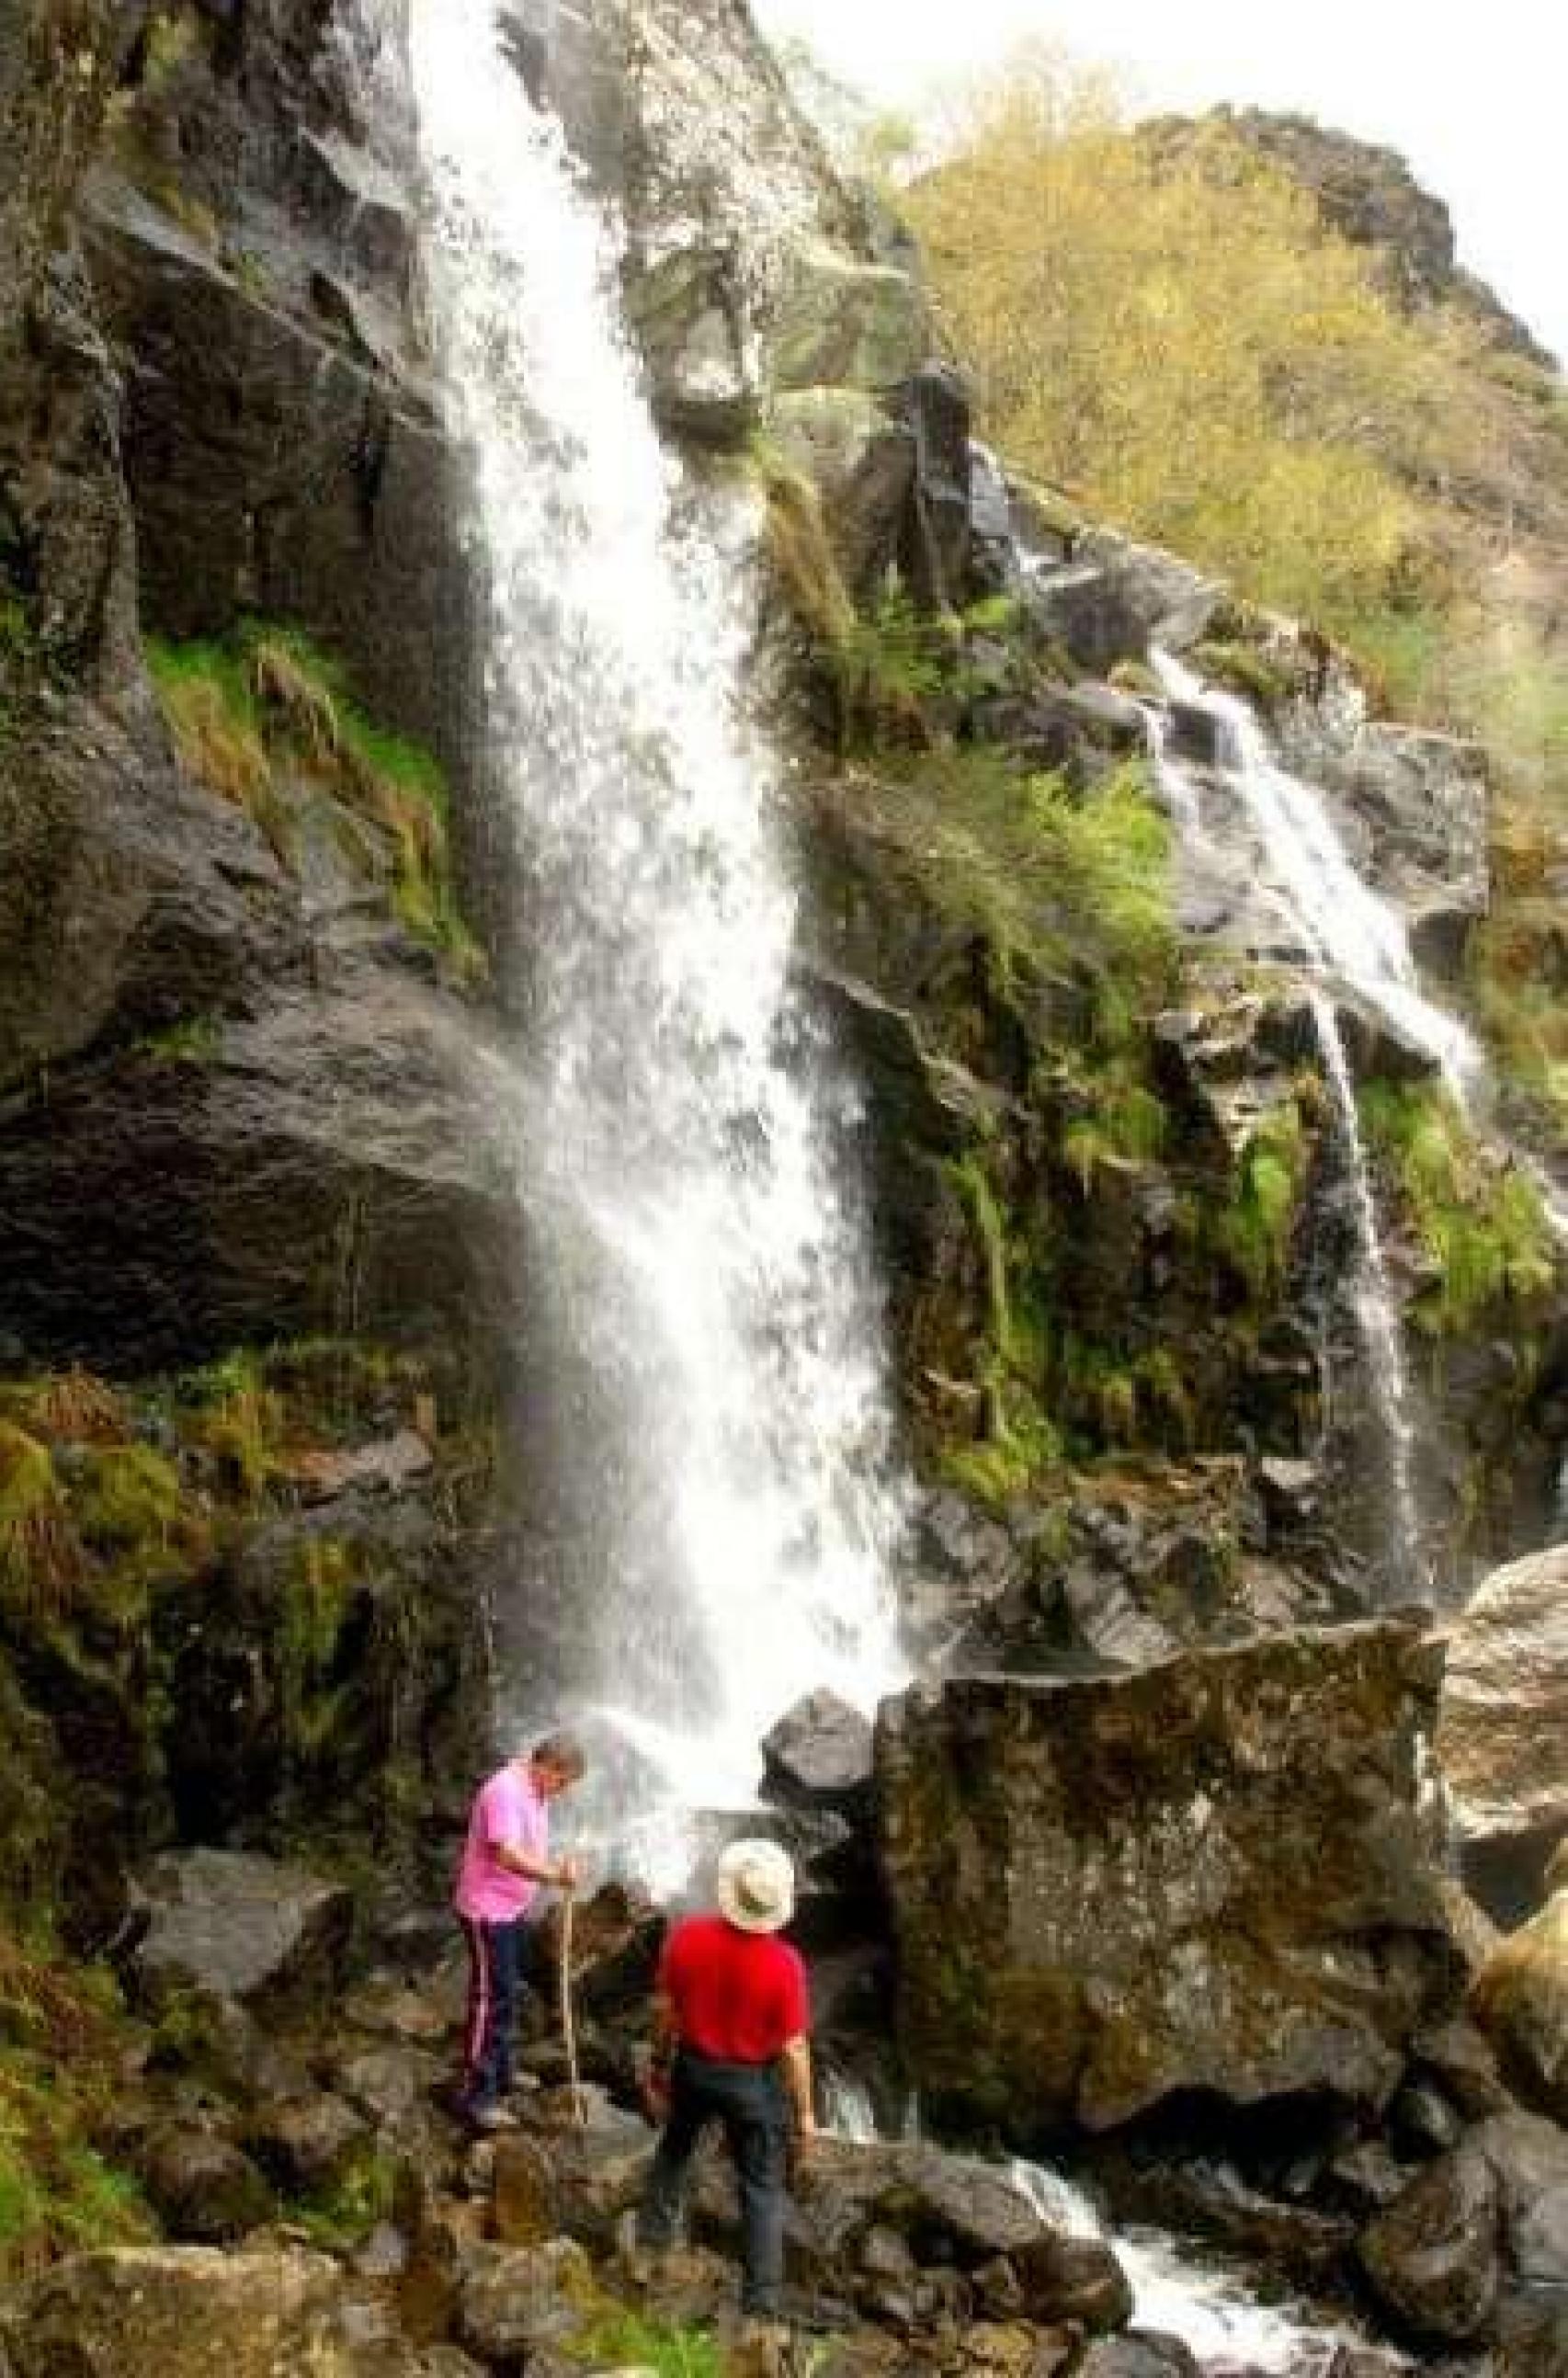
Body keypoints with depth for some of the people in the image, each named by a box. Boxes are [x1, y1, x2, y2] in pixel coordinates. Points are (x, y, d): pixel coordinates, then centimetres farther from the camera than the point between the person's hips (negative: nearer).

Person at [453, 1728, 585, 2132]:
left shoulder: (533, 1792, 6)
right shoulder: (506, 1792, -26)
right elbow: (509, 1856, -35)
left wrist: (557, 1866, 4)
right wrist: (557, 1876, -36)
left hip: (513, 1908, 10)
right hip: (488, 1911, -10)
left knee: (510, 1994, 21)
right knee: (491, 2000, -6)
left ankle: (500, 2072, 36)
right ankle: (475, 2095, 0)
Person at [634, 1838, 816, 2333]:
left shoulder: (686, 1937, -20)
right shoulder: (784, 1964, -27)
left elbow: (665, 2010, -6)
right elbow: (794, 2047, -18)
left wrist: (658, 2066, 11)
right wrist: (804, 2111, -4)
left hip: (694, 2066, 3)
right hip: (755, 2081, -3)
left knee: (674, 2150, 31)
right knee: (762, 2190, 14)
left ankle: (650, 2244, 47)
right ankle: (761, 2309, 18)